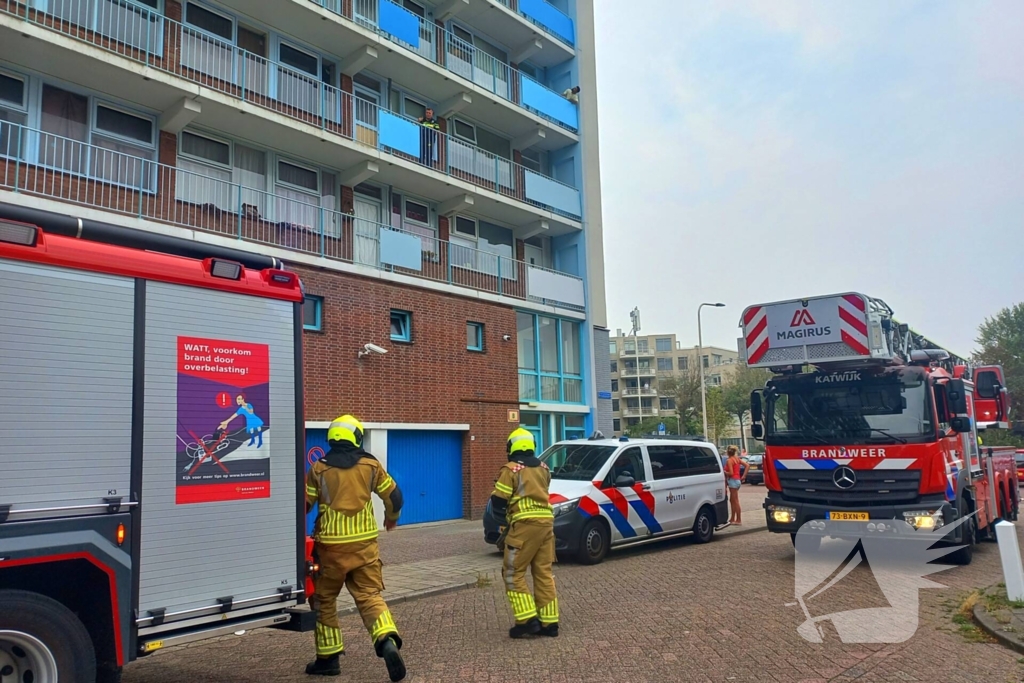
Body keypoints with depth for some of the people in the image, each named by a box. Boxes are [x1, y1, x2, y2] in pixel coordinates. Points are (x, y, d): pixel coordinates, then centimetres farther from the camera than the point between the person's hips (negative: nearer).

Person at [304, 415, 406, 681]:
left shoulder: (319, 468, -2)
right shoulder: (370, 464, 2)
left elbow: (304, 505, 2)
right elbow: (394, 496, 8)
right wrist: (391, 517, 28)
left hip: (331, 546, -1)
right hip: (364, 544, 1)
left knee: (324, 599, 15)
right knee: (370, 596, 6)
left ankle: (328, 657, 20)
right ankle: (388, 641, -15)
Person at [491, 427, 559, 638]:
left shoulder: (511, 469, -6)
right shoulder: (543, 468, 15)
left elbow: (498, 502, -6)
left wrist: (504, 514, 11)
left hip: (525, 524, -7)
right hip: (546, 521, 7)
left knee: (513, 573, 4)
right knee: (544, 573, 11)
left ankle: (527, 619, -3)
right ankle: (549, 623, 12)